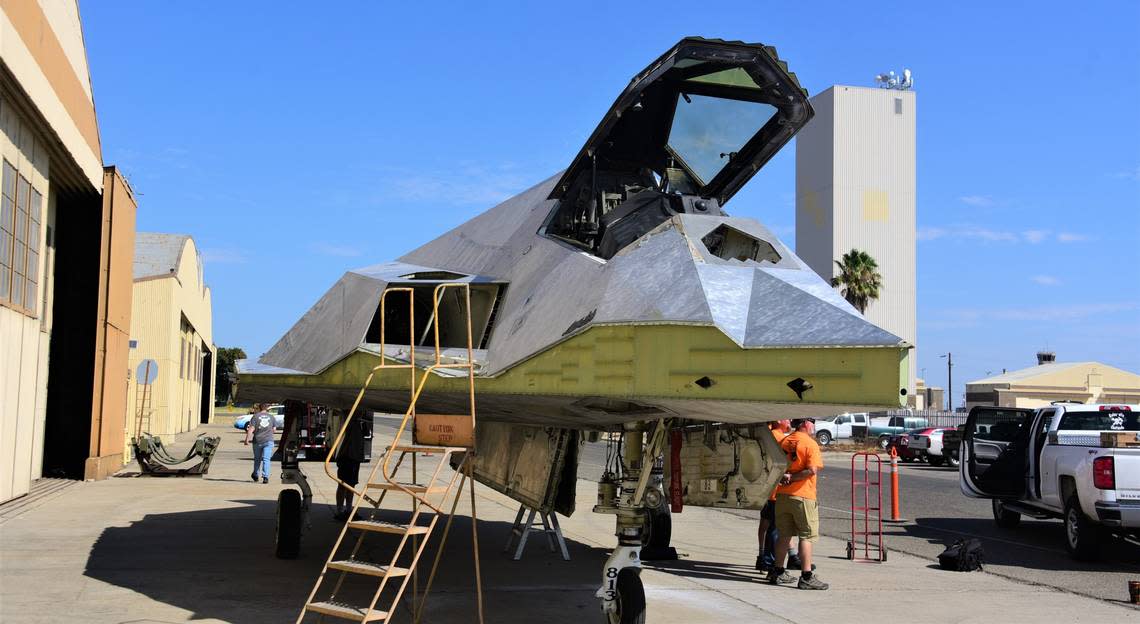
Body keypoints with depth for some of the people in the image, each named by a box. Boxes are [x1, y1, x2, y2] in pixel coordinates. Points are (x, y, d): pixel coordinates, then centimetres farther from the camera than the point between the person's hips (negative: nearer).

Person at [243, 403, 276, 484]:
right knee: (266, 459, -3)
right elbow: (274, 430, 11)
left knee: (257, 459, 15)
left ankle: (256, 475, 29)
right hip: (268, 441, 1)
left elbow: (251, 429, -9)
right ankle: (265, 477, -16)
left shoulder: (255, 417, -3)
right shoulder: (271, 417, 6)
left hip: (258, 441, -1)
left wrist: (247, 439, -5)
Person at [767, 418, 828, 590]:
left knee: (784, 535, 15)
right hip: (803, 495, -7)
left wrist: (784, 477, -4)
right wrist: (792, 478, -14)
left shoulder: (784, 441, 10)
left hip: (782, 495, 7)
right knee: (807, 536, -1)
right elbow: (812, 470, -21)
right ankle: (806, 577, -3)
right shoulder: (810, 444, -10)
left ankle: (777, 572, 21)